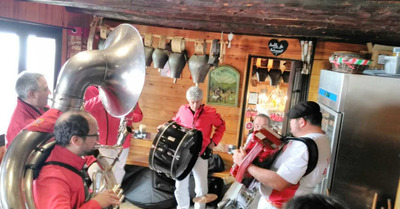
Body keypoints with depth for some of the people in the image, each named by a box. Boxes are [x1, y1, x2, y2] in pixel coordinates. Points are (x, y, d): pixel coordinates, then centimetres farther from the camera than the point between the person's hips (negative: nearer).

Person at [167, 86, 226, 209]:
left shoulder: (210, 112, -9)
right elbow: (175, 122, 17)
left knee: (202, 188, 4)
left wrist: (214, 141, -1)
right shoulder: (183, 110, -2)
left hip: (200, 153, -2)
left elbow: (221, 126, 7)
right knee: (180, 185, 12)